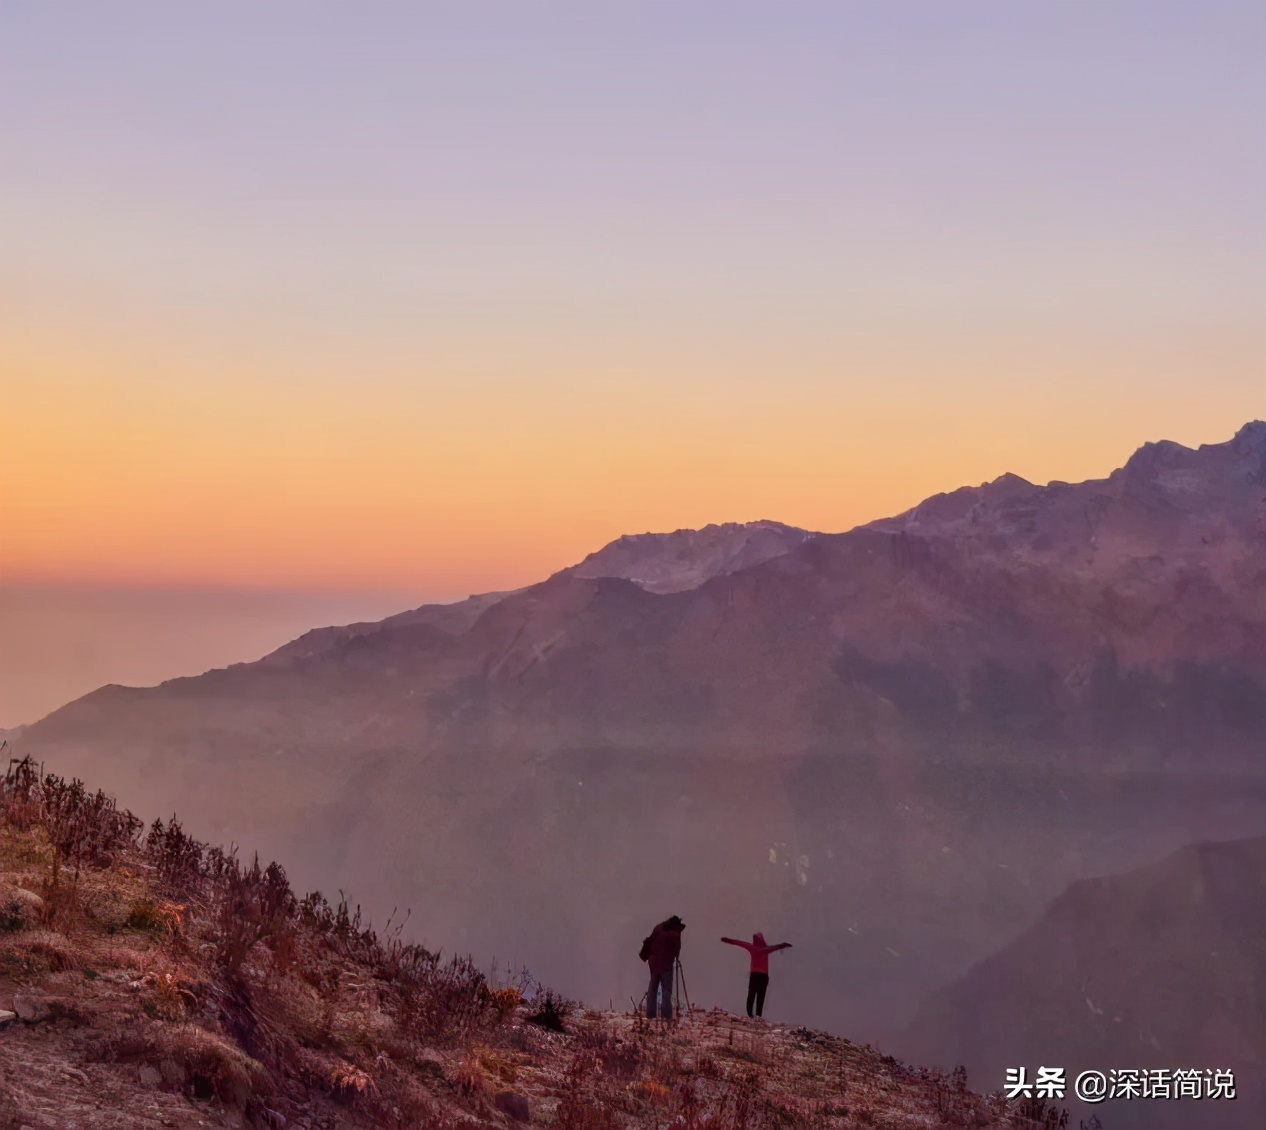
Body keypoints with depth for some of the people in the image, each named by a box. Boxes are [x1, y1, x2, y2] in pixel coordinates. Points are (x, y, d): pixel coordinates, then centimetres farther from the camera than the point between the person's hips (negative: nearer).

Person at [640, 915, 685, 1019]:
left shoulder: (658, 929, 2)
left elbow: (648, 943, 7)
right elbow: (677, 950, -9)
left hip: (654, 963, 5)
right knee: (666, 991, -2)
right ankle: (666, 1015, -9)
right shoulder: (675, 935, -14)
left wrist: (646, 957, 15)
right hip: (666, 965, -5)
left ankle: (650, 1015, 10)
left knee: (652, 990, 11)